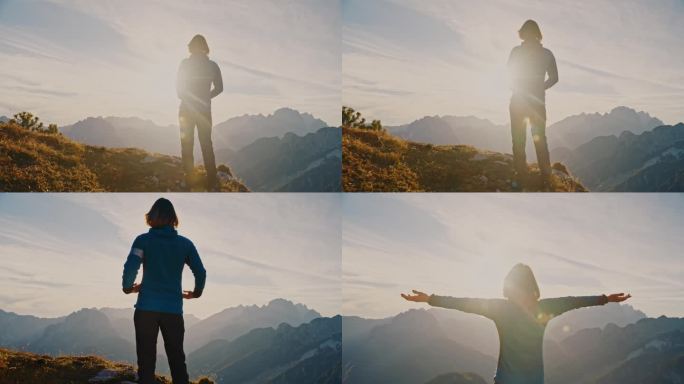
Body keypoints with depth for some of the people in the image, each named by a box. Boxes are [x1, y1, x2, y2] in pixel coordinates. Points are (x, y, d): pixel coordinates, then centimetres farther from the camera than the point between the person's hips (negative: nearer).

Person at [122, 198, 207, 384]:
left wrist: (128, 288, 5)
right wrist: (196, 292, 20)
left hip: (146, 307, -2)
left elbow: (130, 268, -14)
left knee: (146, 360, 4)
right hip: (173, 309, 2)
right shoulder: (185, 243, 4)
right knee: (177, 359, 10)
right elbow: (201, 273, 2)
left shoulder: (143, 240, -3)